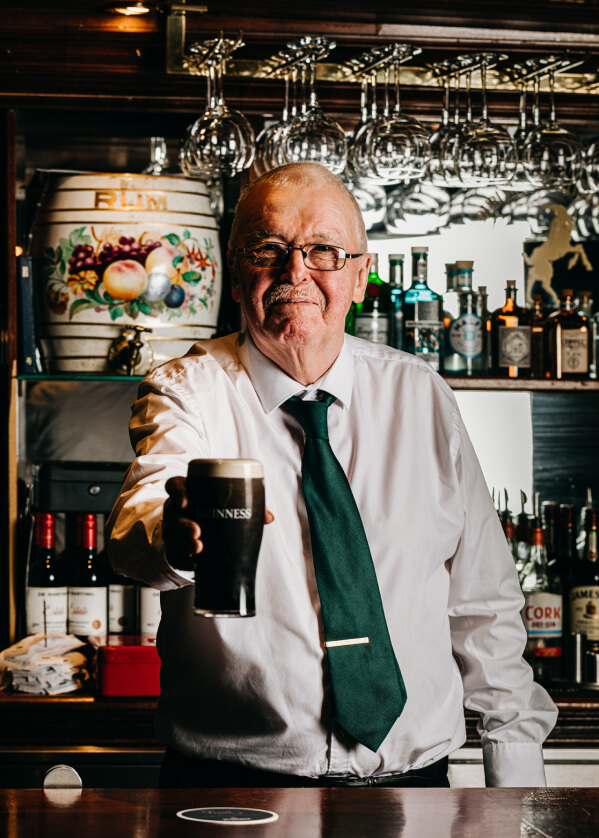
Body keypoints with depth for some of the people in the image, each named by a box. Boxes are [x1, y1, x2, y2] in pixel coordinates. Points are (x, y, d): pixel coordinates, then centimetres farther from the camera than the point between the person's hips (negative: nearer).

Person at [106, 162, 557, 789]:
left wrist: (515, 759, 7)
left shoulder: (421, 397, 8)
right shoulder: (186, 390, 0)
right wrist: (179, 535, -43)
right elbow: (133, 536, -20)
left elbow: (482, 599, 12)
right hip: (229, 779, -2)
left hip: (409, 778, 2)